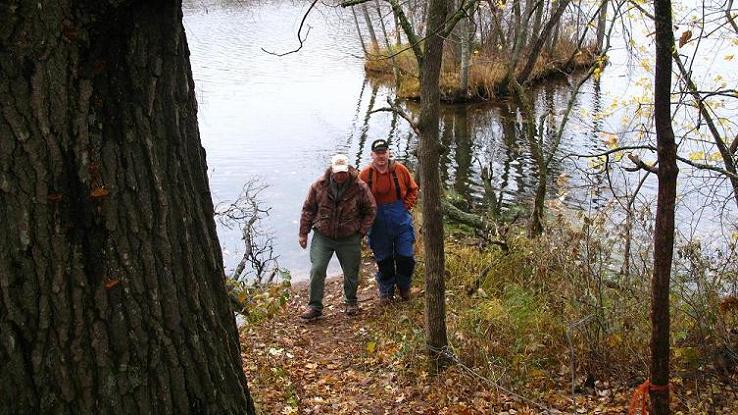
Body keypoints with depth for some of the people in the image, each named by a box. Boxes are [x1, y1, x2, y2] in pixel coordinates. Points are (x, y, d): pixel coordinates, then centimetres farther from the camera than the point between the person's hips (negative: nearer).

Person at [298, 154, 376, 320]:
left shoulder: (360, 187, -8)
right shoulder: (319, 186, -6)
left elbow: (370, 211, 3)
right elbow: (308, 209, 3)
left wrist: (361, 232, -2)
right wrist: (303, 233, 2)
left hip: (349, 239, 0)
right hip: (322, 236, 0)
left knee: (351, 273, 11)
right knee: (317, 270, -8)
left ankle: (351, 302, 35)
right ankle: (314, 306, 4)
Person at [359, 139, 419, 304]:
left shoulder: (400, 170, -3)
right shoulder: (365, 174, -4)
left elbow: (413, 189, 10)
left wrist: (407, 205, -1)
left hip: (401, 220, 0)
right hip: (379, 223, 0)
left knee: (406, 257, 3)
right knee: (383, 259, 9)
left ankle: (404, 287, 28)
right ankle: (386, 292, 25)